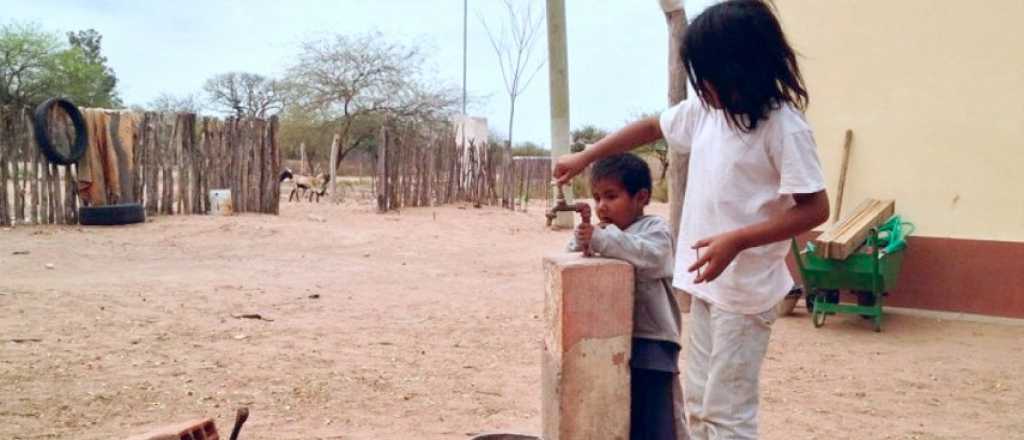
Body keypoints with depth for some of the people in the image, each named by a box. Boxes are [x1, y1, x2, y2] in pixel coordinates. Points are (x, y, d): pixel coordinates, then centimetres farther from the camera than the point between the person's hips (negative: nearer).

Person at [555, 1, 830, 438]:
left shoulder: (784, 127, -16)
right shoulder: (706, 110, 5)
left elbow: (815, 208, -18)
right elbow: (651, 127, 20)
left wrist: (736, 241, -26)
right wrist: (585, 157, 17)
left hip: (745, 291, -8)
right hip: (707, 284, 8)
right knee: (698, 404, 16)